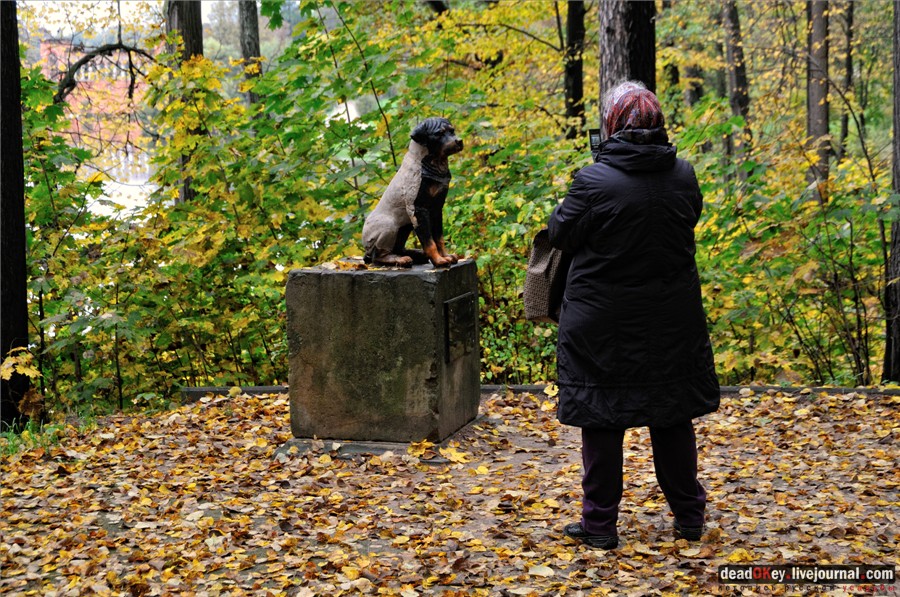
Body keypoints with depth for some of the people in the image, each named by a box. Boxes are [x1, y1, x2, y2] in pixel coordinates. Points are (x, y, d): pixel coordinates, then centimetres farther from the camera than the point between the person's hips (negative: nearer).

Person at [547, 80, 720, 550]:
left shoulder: (593, 181, -17)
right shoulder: (683, 177, -3)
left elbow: (561, 233, -6)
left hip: (601, 324, -4)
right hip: (671, 324, 4)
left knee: (601, 419, 6)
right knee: (673, 415, 15)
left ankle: (600, 523, 11)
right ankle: (689, 516, 23)